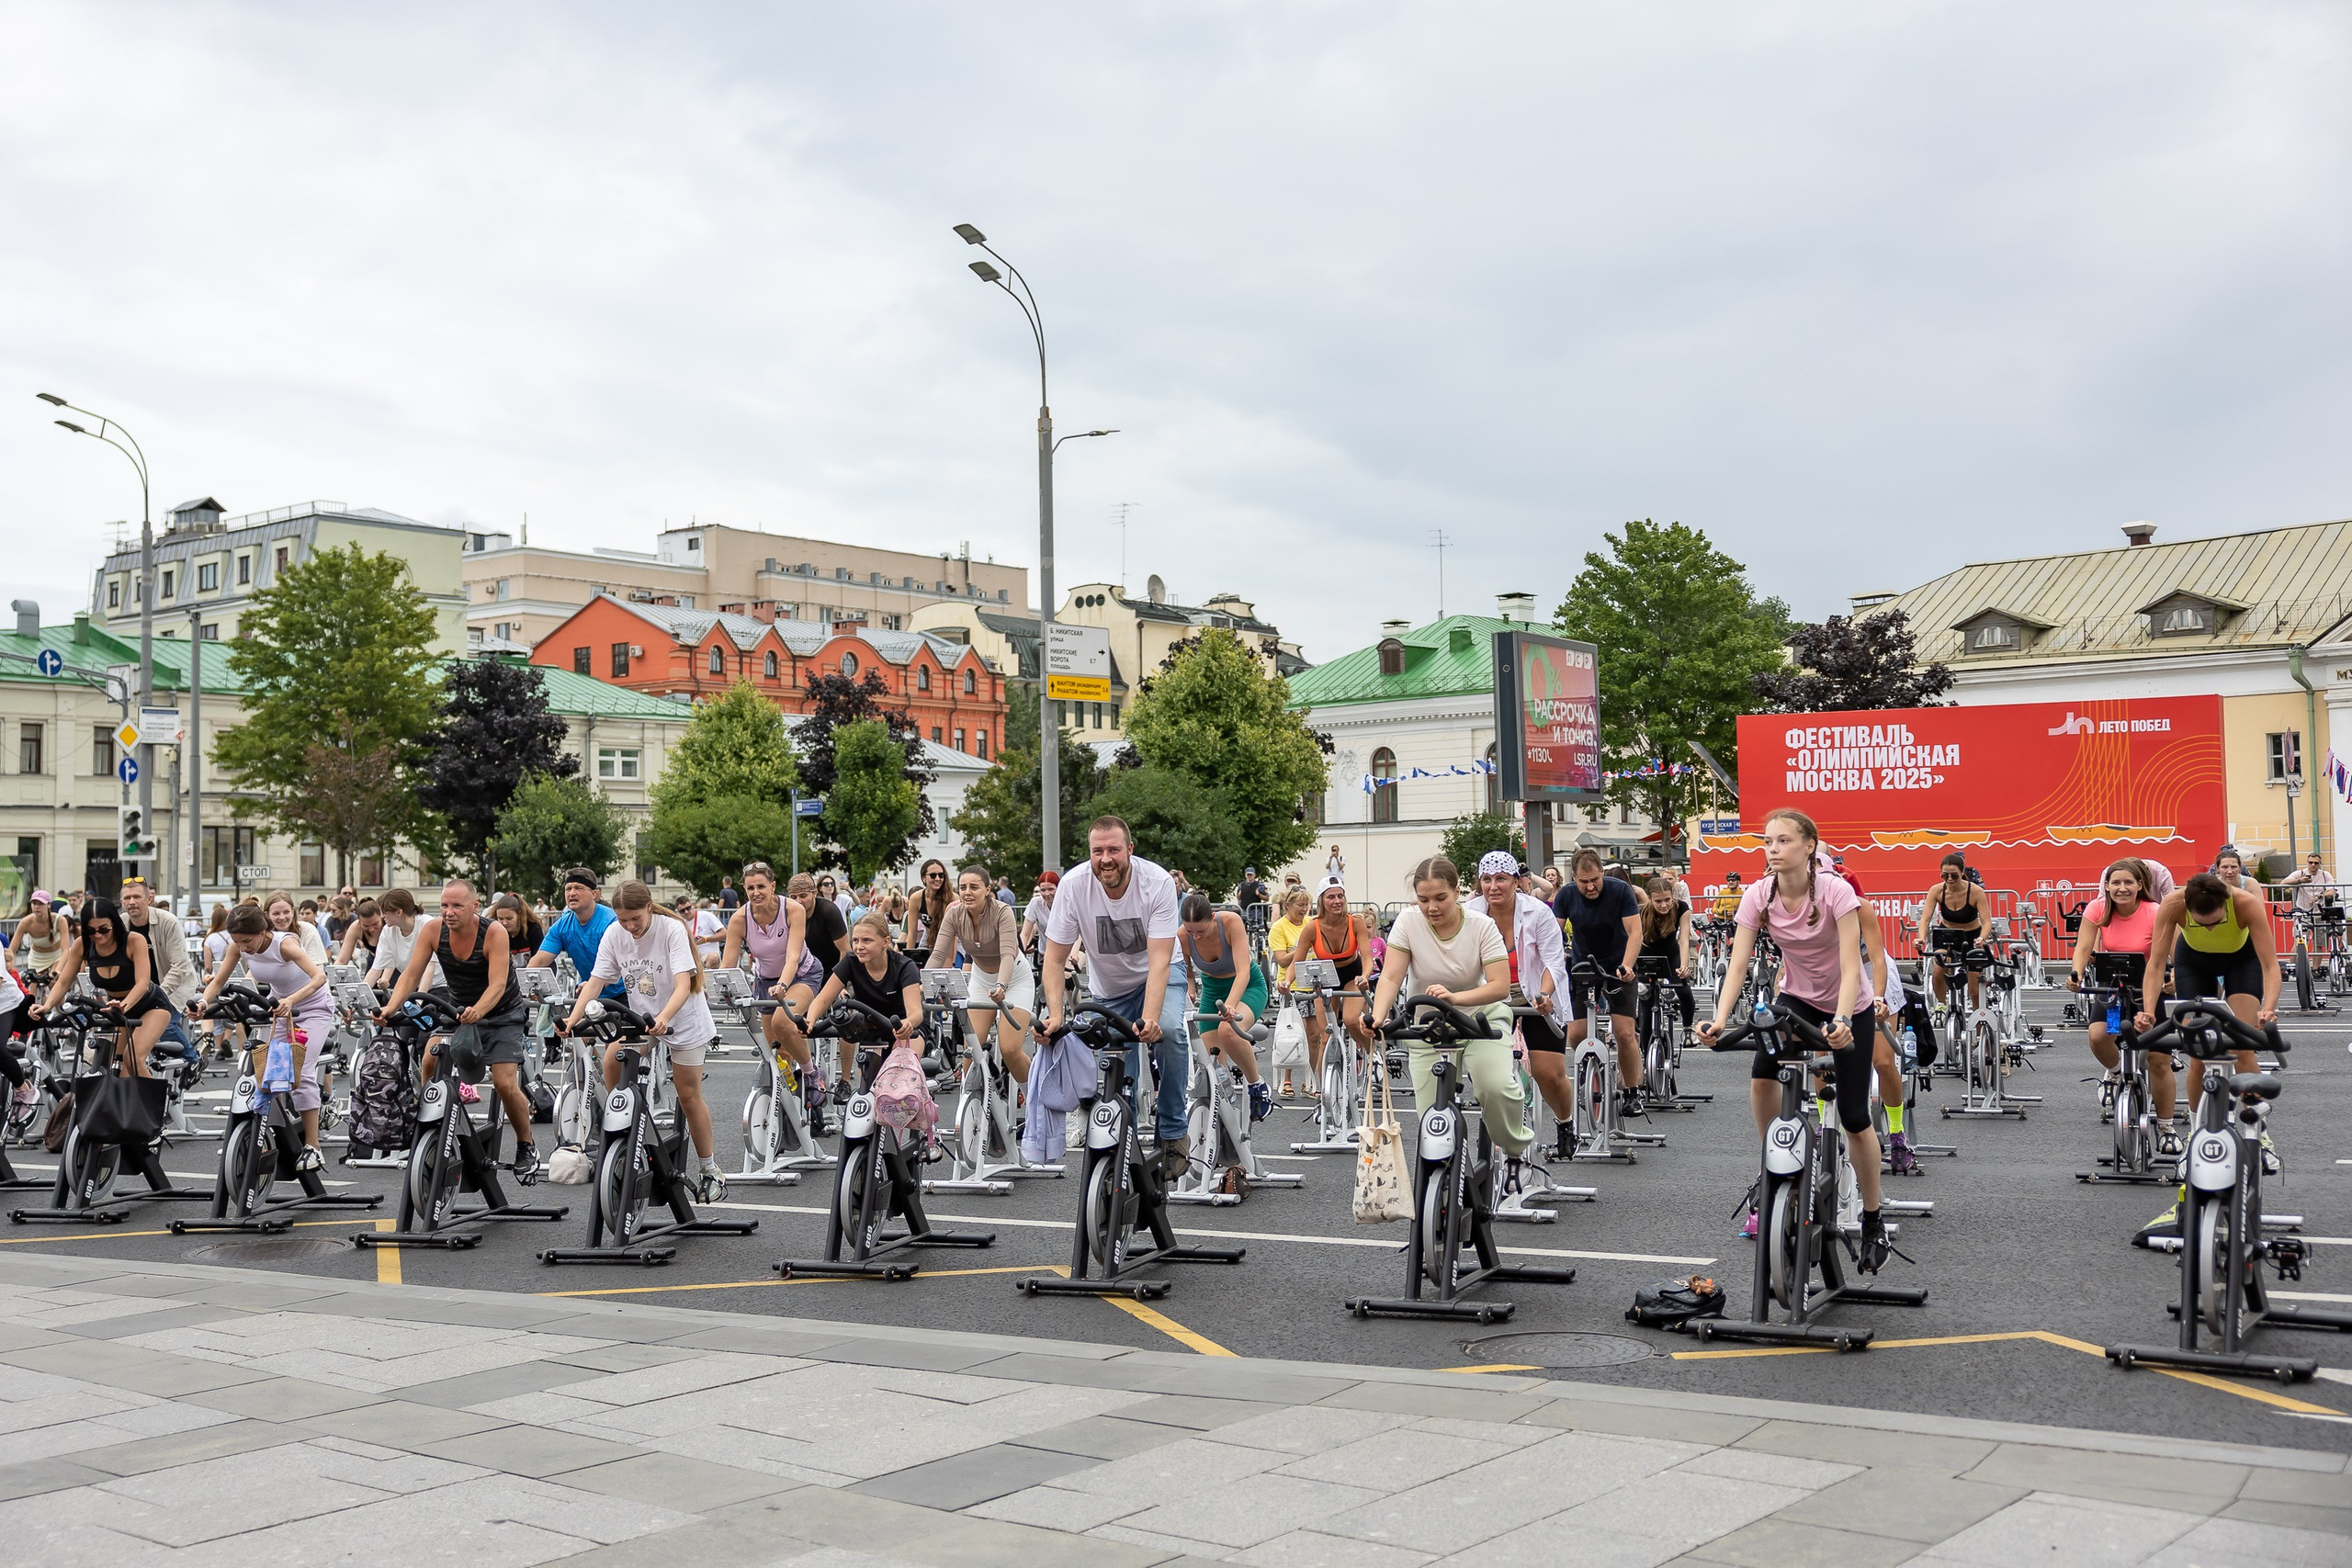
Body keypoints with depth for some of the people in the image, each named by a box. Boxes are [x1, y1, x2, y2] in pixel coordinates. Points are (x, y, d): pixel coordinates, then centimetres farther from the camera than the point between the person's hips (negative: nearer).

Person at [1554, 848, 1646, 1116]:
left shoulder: (1620, 890, -17)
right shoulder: (1567, 895, -12)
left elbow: (1635, 932, -20)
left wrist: (1626, 966, -35)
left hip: (1617, 967, -2)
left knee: (1625, 1033, -11)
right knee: (1575, 1035, -8)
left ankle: (1631, 1093, 5)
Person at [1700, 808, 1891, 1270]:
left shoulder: (1835, 892, -26)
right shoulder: (1758, 897, -16)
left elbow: (1851, 967, -32)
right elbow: (1738, 966, -20)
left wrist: (1840, 1021, -48)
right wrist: (1719, 1021, -35)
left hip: (1849, 1008, -3)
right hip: (1798, 999, 3)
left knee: (1854, 1119, -6)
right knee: (1761, 1077, -23)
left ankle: (1873, 1222, 14)